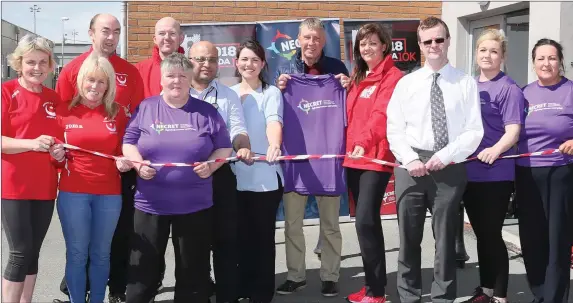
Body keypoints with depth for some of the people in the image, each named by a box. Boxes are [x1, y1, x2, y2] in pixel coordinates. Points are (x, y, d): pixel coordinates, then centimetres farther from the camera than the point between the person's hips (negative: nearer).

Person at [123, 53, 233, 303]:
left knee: (193, 271, 10)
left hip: (195, 205, 0)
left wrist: (210, 165, -12)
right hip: (150, 204, 0)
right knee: (144, 268, 8)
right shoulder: (145, 108, 5)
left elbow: (224, 148, 7)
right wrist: (138, 164, -13)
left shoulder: (206, 112, 4)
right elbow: (129, 143, 6)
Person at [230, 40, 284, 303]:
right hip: (236, 176, 3)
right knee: (243, 234, 9)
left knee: (263, 235, 2)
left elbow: (274, 121, -19)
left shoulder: (271, 93, 0)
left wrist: (274, 145, -39)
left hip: (266, 176, -3)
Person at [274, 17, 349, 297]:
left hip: (328, 153, -1)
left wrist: (347, 89, -12)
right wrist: (279, 90, -11)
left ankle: (330, 276, 22)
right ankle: (296, 275, 23)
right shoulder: (285, 69, 4)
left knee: (329, 222, 10)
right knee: (292, 221, 9)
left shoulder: (337, 67, 2)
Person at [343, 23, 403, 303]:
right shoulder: (357, 78, 18)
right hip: (353, 158, 8)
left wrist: (364, 141, -35)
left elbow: (382, 113, -22)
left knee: (366, 221, -13)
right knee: (366, 222, 11)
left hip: (376, 159, -8)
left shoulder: (393, 77, -7)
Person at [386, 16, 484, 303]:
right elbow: (394, 129, 3)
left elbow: (474, 131, -3)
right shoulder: (406, 83, 7)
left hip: (451, 167, -1)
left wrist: (445, 156, -14)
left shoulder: (467, 83, 2)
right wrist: (411, 159, -11)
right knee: (409, 237, 8)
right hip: (411, 166, 2)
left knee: (446, 236, 8)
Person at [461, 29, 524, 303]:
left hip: (496, 174, -6)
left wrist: (496, 149, -33)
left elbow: (513, 131, -15)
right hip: (469, 172, 6)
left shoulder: (509, 89, -7)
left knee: (492, 234, -1)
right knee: (481, 234, 15)